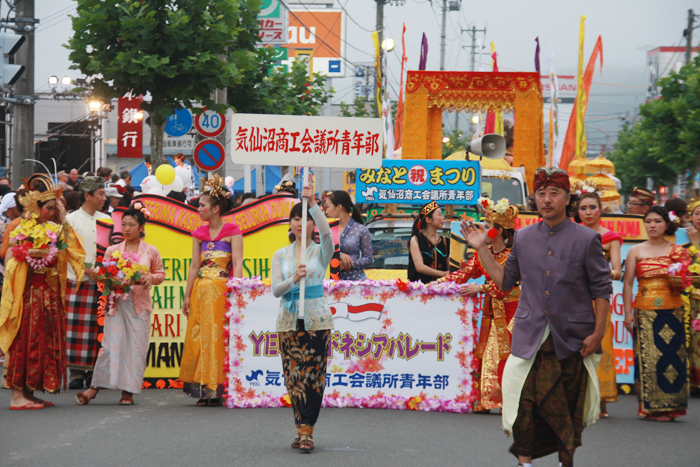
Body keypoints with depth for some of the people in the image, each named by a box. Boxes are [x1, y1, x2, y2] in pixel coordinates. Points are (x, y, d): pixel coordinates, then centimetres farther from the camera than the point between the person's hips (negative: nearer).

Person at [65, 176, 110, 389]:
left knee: (97, 328, 0)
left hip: (102, 283, 3)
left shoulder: (106, 220, 14)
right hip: (78, 282, -3)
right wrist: (86, 270, -15)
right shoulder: (71, 220, 2)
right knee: (75, 327, -6)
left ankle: (95, 372, 4)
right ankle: (76, 372, -2)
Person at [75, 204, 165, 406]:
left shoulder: (151, 251, 7)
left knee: (136, 346, -1)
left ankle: (128, 391, 5)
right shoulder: (112, 251, 8)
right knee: (112, 343, -7)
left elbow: (161, 274, 13)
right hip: (117, 302, 0)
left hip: (140, 304, 0)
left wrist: (151, 278, -8)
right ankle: (95, 387, -2)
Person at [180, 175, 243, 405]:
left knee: (218, 336, -7)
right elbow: (194, 266, 13)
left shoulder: (232, 231, -2)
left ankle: (216, 389, -3)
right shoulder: (199, 234, 13)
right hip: (201, 290, 5)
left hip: (222, 290, -5)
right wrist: (187, 295, 8)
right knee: (198, 336, 1)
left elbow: (237, 265, -8)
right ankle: (203, 388, 7)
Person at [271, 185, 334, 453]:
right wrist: (293, 279, -21)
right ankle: (303, 430, 10)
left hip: (316, 320, -3)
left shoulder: (321, 252, 2)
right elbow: (275, 290, -1)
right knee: (294, 377, 2)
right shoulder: (280, 255, 9)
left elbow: (327, 233, -21)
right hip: (289, 321, 3)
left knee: (313, 376, -9)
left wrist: (313, 205, -31)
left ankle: (306, 431, -10)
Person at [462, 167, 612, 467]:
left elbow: (602, 290, 1)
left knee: (568, 406, 5)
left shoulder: (586, 239, 0)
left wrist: (597, 333, -5)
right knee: (526, 400, -5)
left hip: (572, 340, -2)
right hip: (530, 338, 2)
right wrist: (481, 249, 8)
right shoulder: (523, 238, 9)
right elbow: (504, 280, 15)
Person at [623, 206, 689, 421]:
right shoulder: (636, 251, 8)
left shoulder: (677, 251, 9)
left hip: (672, 311, 1)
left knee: (671, 354, -4)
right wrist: (628, 312, 0)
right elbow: (628, 283, 6)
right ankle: (649, 406, -1)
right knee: (647, 357, -6)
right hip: (645, 312, -1)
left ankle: (668, 407, 3)